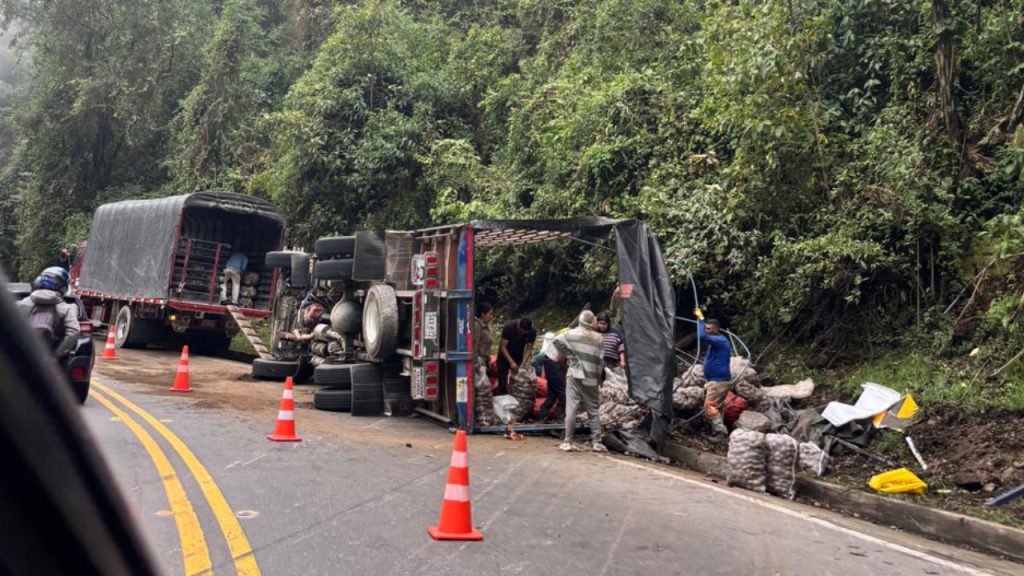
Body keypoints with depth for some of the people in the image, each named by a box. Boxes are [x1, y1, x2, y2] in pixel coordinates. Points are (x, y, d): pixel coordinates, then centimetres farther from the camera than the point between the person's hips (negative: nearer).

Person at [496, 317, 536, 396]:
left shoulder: (532, 332, -20)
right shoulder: (509, 327, -29)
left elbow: (529, 349, -12)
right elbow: (503, 347, -24)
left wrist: (522, 364, -24)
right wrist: (511, 362, -33)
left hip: (519, 357, 3)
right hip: (505, 357, -3)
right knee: (502, 383, -6)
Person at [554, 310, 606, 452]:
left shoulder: (574, 333, -1)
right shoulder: (599, 338, 5)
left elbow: (558, 341, -14)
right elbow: (601, 360, -1)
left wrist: (564, 354, 0)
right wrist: (600, 378, 6)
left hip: (575, 375, -2)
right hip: (592, 378, 2)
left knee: (571, 408, -1)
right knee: (594, 411, 10)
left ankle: (568, 442, -2)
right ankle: (596, 442, 10)